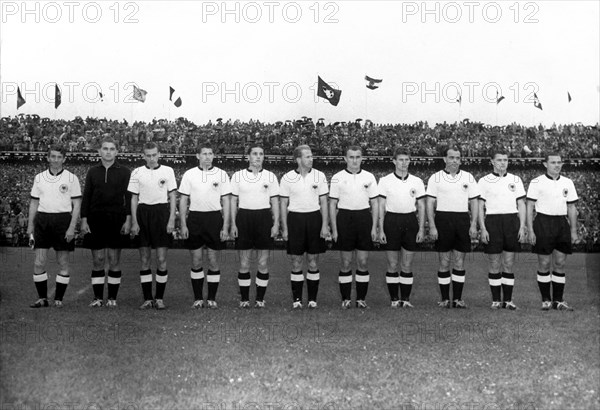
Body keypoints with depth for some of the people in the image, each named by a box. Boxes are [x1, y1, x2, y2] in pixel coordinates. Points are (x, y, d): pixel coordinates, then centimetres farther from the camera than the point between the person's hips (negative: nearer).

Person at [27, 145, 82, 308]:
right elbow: (34, 203, 14)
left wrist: (72, 227, -10)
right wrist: (30, 225, 8)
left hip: (63, 219, -2)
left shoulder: (71, 178, 1)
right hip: (42, 220, 3)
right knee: (39, 263, 0)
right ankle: (42, 298, 11)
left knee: (63, 263, 3)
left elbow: (77, 204, -1)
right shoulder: (39, 177, 10)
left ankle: (58, 299, 13)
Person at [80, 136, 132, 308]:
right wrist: (84, 220, 0)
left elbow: (129, 197, 1)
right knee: (98, 259, 3)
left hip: (117, 219, -1)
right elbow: (86, 197, 8)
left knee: (114, 259, 2)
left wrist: (128, 220, -7)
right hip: (96, 219, 2)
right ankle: (98, 297, 12)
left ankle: (112, 297, 11)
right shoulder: (92, 172, 8)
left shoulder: (124, 172, 3)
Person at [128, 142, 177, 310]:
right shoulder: (137, 172, 6)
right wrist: (134, 222, 0)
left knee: (161, 260, -2)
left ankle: (159, 298, 10)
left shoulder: (167, 171, 4)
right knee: (144, 260, 3)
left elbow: (173, 197, 4)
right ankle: (147, 298, 12)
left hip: (162, 213, -1)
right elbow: (134, 199, 7)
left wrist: (172, 220, -4)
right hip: (143, 213, 1)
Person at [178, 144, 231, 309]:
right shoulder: (189, 174, 5)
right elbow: (183, 201, 6)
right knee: (196, 262, 5)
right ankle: (198, 298, 16)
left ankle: (212, 298, 14)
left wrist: (225, 227, -2)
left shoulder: (222, 174, 4)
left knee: (213, 262, 3)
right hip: (194, 218, 1)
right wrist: (183, 225, -1)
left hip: (215, 218, 0)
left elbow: (226, 202, 4)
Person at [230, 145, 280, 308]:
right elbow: (233, 201, 7)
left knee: (263, 262, 3)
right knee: (244, 263, 3)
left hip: (264, 218, 0)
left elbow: (275, 202, 7)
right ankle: (244, 298, 15)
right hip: (244, 217, 0)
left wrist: (276, 224, -1)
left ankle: (260, 298, 15)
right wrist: (233, 224, 0)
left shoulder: (270, 176, 6)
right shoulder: (238, 176, 6)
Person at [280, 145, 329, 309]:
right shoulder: (287, 178, 0)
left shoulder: (319, 176, 2)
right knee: (296, 262, 3)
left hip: (314, 218, 1)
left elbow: (324, 202, 5)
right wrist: (284, 228, -1)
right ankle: (297, 298, 13)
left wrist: (325, 225, -2)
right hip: (295, 218, -1)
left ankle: (312, 298, 15)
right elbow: (283, 205, 4)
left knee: (313, 261, 5)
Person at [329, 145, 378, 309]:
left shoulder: (369, 177, 6)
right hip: (344, 218, -1)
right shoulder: (337, 178, 2)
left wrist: (374, 227, 1)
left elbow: (374, 204, 8)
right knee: (345, 262, 4)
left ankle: (361, 298, 15)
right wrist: (334, 229, -3)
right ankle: (346, 299, 14)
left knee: (363, 261, 4)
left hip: (364, 218, 1)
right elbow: (332, 205, 2)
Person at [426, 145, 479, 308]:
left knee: (460, 262, 5)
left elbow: (474, 202, 10)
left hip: (462, 220, 2)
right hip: (443, 219, -2)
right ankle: (445, 298, 10)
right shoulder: (435, 178, 3)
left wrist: (473, 225, 0)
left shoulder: (468, 177, 10)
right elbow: (430, 203, 0)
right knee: (444, 262, 2)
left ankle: (458, 298, 13)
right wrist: (432, 226, -8)